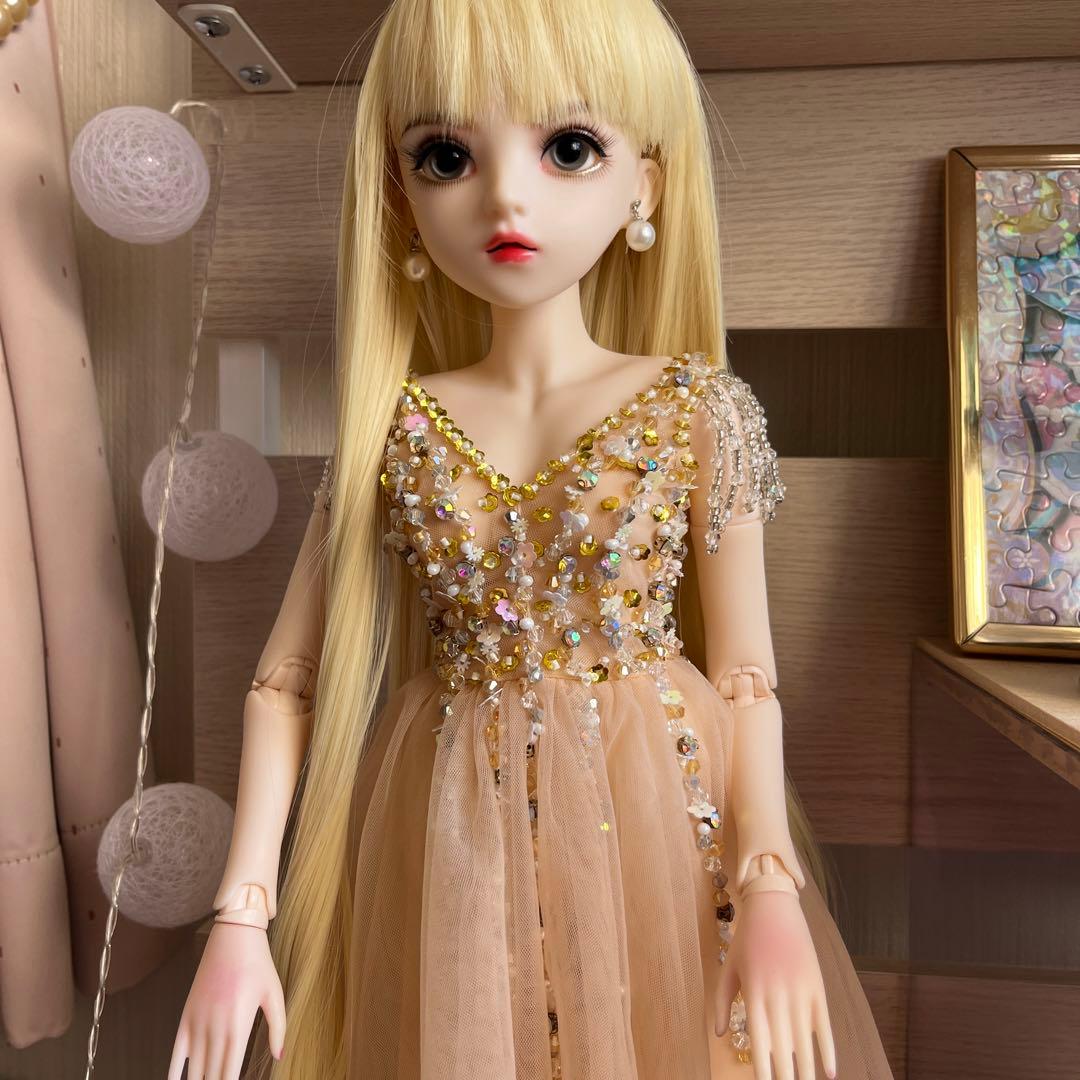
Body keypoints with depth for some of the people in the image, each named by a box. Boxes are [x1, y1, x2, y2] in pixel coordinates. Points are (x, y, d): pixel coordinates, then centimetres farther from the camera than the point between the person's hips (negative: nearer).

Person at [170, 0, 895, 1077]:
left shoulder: (699, 412, -7)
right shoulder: (391, 432, -4)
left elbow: (746, 673, -3)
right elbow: (287, 677, -1)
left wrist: (771, 891, -11)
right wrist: (241, 911, -4)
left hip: (656, 823, 0)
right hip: (449, 837, 1)